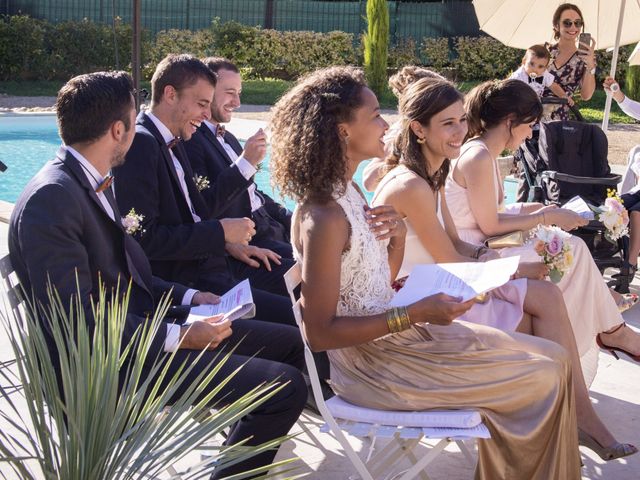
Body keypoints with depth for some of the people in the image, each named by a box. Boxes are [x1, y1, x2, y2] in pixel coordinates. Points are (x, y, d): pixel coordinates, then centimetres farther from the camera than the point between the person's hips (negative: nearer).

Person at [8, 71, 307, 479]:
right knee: (285, 385, -19)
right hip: (114, 361, -10)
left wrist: (188, 297, 6)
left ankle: (248, 443, 28)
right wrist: (178, 336, -20)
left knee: (289, 342, 13)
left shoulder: (94, 184, 9)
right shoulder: (50, 201, -21)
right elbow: (78, 319, -24)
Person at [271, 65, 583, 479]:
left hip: (388, 335, 9)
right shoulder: (324, 217, -24)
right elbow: (320, 332, -23)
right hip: (368, 361, -9)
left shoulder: (348, 192, 5)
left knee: (552, 358, 8)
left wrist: (398, 236, -7)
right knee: (542, 378, -4)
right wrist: (414, 314, -22)